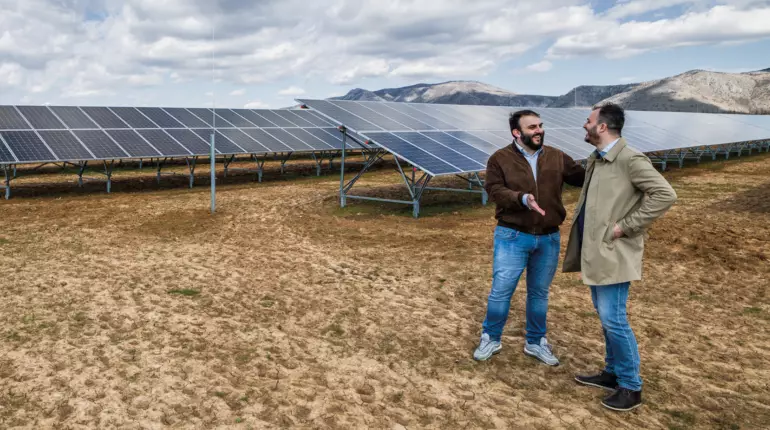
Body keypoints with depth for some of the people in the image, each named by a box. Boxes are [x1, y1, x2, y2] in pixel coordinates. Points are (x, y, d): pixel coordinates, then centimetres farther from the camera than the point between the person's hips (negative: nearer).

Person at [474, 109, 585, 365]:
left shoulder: (557, 157, 4)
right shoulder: (500, 158, -6)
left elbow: (584, 178, 4)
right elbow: (494, 191, -15)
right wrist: (522, 198, -30)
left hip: (548, 238, 3)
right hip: (512, 236, -3)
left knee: (539, 293, 15)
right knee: (501, 291, 1)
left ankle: (536, 342, 31)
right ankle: (490, 339, 21)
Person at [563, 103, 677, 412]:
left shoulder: (631, 160, -16)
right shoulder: (595, 160, 12)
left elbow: (665, 195, -22)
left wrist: (626, 226, -20)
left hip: (614, 254, -9)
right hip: (595, 250, 9)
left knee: (613, 319, -4)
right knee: (604, 315, 17)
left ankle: (631, 387, 12)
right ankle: (612, 373, 32)